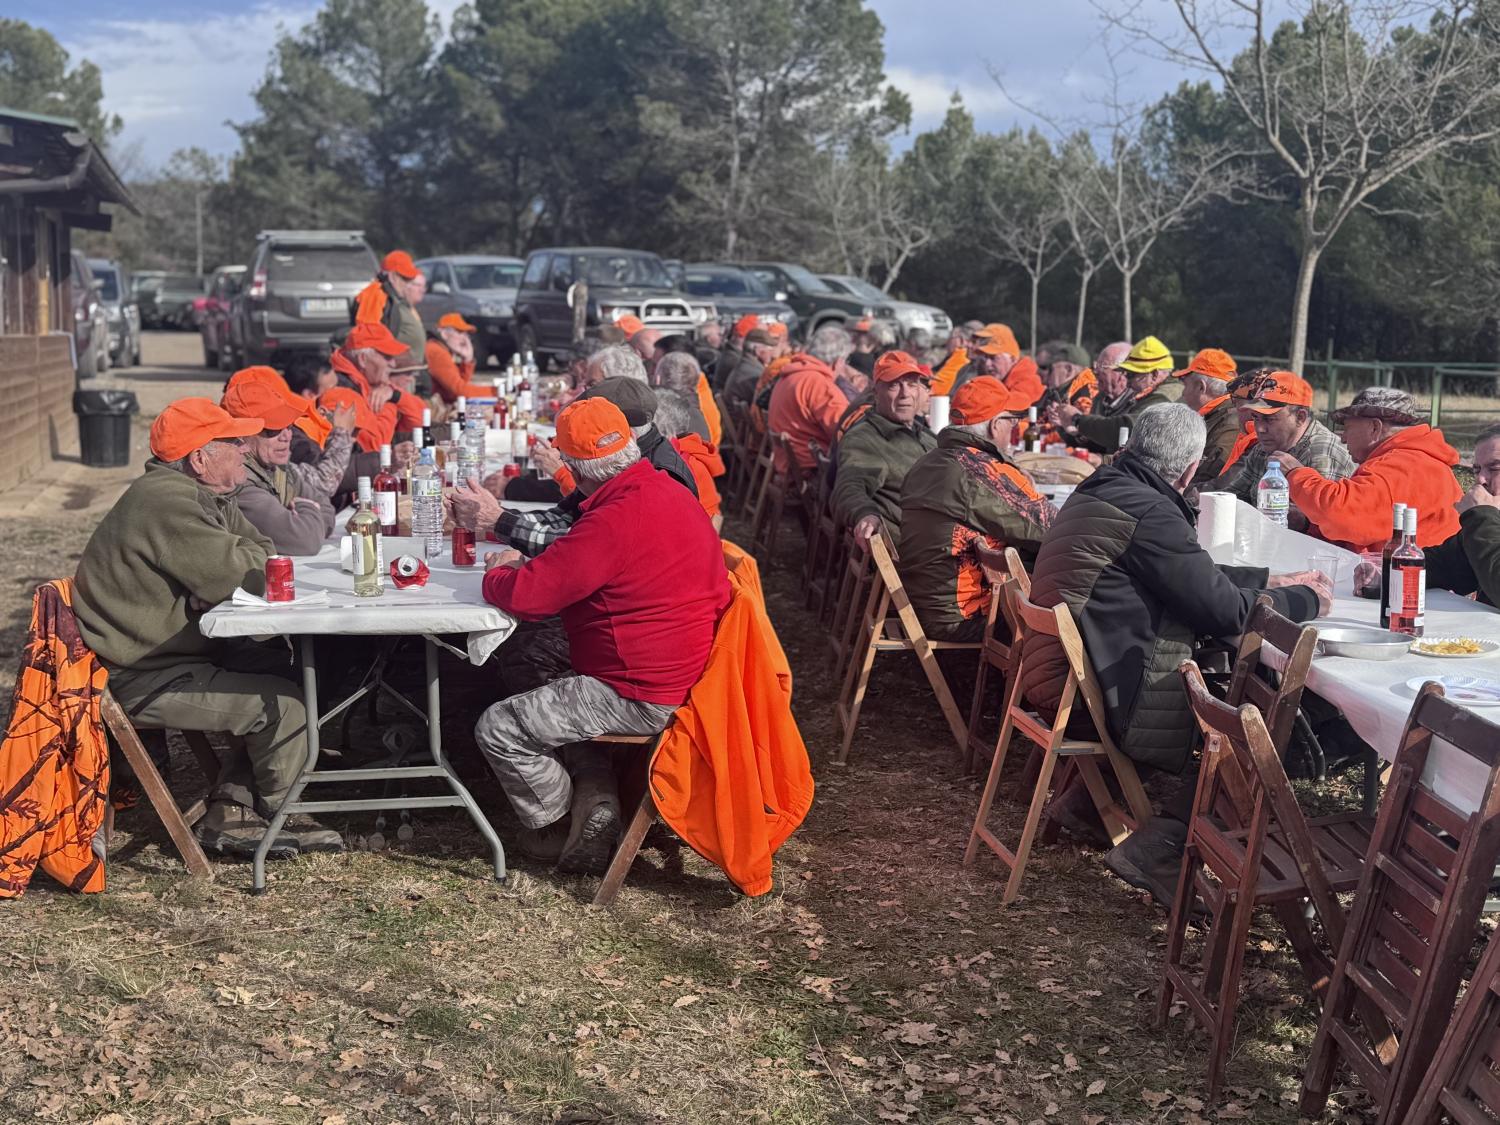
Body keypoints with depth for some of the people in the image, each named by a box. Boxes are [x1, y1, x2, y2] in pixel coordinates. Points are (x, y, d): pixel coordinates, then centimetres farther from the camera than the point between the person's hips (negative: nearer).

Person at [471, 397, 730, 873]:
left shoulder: (617, 521, -26)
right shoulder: (666, 492, 6)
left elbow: (526, 596, -23)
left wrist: (498, 572, -1)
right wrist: (526, 563, 10)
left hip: (643, 695, -10)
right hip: (682, 672, 10)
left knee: (498, 728, -1)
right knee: (555, 701, 30)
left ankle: (557, 830, 17)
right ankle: (596, 798, 13)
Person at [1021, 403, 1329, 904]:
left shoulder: (1101, 490, 11)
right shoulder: (1149, 513, -18)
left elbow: (1195, 578, 22)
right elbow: (1226, 612, -13)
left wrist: (1270, 581, 25)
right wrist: (1305, 600, 3)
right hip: (1114, 702, -9)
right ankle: (1155, 851, -2)